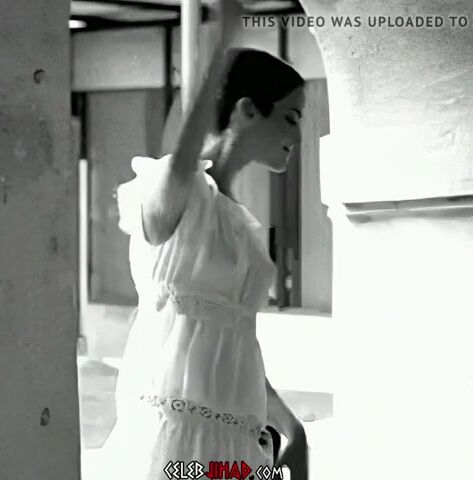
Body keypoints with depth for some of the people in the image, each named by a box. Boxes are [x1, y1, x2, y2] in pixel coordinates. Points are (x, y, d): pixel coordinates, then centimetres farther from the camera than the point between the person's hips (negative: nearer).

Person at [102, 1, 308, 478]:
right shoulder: (166, 193, -6)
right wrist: (224, 43, -39)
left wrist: (293, 431, 21)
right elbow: (182, 165, -32)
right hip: (175, 427, -8)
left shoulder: (240, 221, 18)